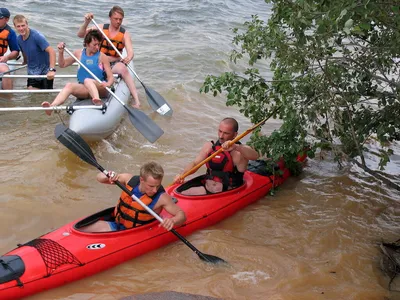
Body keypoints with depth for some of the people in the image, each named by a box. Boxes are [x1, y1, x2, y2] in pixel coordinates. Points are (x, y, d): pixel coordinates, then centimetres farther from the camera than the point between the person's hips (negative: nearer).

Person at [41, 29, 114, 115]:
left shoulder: (102, 57, 2)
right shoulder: (78, 53, 12)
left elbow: (111, 77, -3)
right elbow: (62, 65, 23)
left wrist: (108, 84, -26)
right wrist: (61, 52, 4)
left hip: (100, 89, -3)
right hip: (83, 89, 3)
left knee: (87, 80, -34)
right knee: (69, 85, -26)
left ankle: (97, 100, -64)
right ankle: (52, 106, -51)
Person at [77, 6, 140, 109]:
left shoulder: (124, 33, -1)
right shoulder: (101, 28, 1)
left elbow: (130, 52, -15)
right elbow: (80, 35, -3)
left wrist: (128, 57, -40)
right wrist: (86, 22, -22)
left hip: (115, 63, -1)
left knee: (123, 69, -34)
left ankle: (136, 100, -38)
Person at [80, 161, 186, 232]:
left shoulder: (161, 197, -20)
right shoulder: (129, 179, -10)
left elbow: (181, 214, -16)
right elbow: (99, 177, 1)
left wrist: (173, 221, -38)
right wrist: (108, 177, -23)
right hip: (116, 225, 4)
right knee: (78, 230, -8)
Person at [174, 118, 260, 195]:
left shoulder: (241, 150, -6)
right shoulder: (209, 146, 9)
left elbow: (255, 156, -27)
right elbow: (195, 164, 9)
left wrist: (235, 147, -42)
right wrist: (182, 174, -11)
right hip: (206, 190, 5)